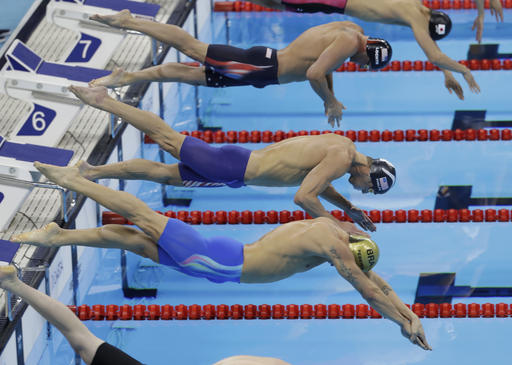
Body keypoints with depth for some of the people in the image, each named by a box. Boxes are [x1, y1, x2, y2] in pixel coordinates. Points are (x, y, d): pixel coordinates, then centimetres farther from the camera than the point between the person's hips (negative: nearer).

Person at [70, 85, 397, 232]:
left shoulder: (344, 145, 9)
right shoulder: (341, 159, -20)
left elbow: (316, 181, 26)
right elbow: (303, 196, -27)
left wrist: (349, 207, 18)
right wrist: (333, 225, -16)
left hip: (240, 163, 7)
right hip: (233, 168, -7)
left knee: (166, 173, 13)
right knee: (167, 138, 0)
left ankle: (94, 172, 20)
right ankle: (103, 101, 8)